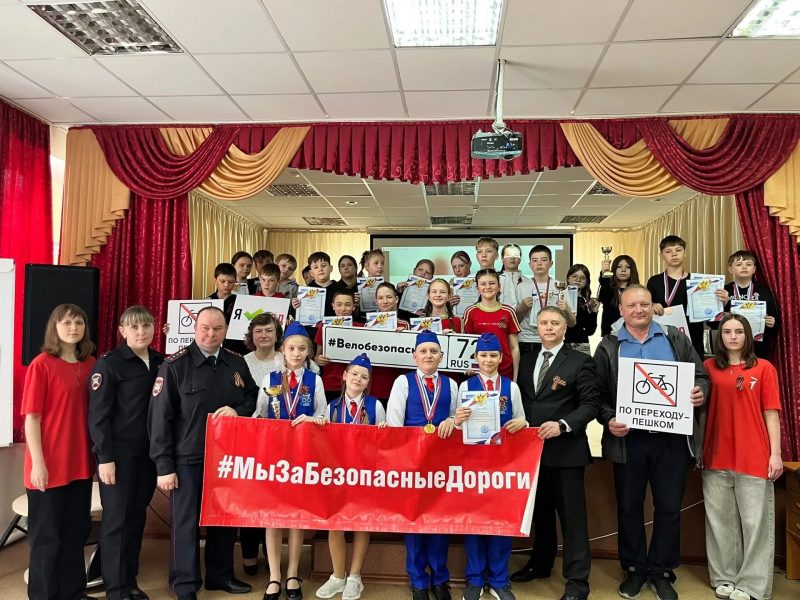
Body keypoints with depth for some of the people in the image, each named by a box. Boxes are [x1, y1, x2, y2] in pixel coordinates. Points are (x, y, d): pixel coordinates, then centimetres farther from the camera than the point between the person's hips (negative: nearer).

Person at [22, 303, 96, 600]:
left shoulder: (90, 365, 6)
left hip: (80, 464, 5)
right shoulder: (41, 365, -10)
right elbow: (31, 417, -11)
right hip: (49, 467, -5)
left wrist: (96, 454, 9)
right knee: (47, 535, 9)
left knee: (76, 531, 16)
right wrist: (38, 463, -14)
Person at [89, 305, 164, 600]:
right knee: (116, 518, 2)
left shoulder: (160, 362, 6)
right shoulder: (109, 363, -8)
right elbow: (98, 414, -11)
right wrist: (105, 457, -14)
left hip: (148, 451, 5)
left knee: (137, 516, 12)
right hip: (119, 452, -5)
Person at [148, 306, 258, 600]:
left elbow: (254, 397, 14)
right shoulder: (175, 365, -9)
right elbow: (159, 417, -10)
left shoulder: (237, 363, 4)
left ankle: (220, 575, 33)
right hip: (187, 459, -4)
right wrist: (164, 466, -13)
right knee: (186, 522, 7)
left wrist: (238, 410, -10)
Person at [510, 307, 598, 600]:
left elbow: (590, 404, -10)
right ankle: (540, 563, 35)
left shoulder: (580, 361, -5)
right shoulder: (526, 361, 12)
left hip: (566, 449, -5)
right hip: (532, 447, 5)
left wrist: (563, 425, -21)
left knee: (572, 515, 1)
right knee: (540, 511, 19)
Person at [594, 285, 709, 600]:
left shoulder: (676, 339, 7)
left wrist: (700, 393, -13)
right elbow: (598, 393, 0)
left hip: (673, 438, 1)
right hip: (628, 439, 0)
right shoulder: (608, 347, 3)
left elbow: (700, 376, 9)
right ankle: (635, 569, 26)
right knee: (629, 507, 10)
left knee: (669, 507, 8)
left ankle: (662, 571, 25)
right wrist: (608, 420, -15)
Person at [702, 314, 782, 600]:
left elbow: (771, 414, 1)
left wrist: (775, 453, -5)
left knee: (755, 522, 3)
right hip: (717, 458, 2)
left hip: (755, 458, -2)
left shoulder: (764, 368, 2)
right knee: (720, 521, 9)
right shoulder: (708, 368, 6)